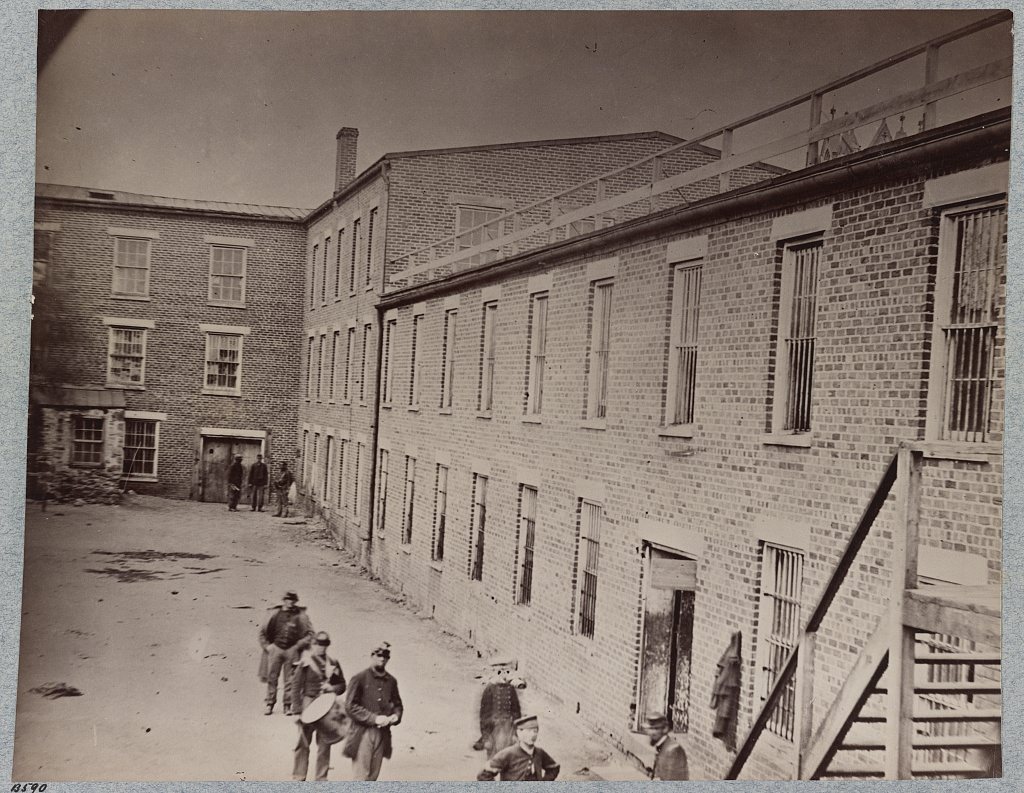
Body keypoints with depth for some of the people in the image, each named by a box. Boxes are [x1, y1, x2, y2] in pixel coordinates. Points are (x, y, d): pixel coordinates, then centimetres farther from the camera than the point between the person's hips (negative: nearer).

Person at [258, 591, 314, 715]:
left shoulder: (300, 616, 1)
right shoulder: (274, 614, 3)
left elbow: (309, 634, 3)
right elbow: (262, 632, 12)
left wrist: (298, 646, -4)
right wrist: (266, 645, 3)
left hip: (291, 650, -1)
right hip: (275, 648, 1)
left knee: (290, 679, 2)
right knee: (272, 677, 2)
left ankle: (288, 705, 10)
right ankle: (270, 704, 12)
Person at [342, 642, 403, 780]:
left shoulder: (391, 681, 11)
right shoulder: (359, 679, -4)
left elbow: (397, 704, 22)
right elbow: (350, 706, -9)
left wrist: (396, 716, -2)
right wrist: (374, 718, -16)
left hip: (382, 733, 5)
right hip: (363, 733, -5)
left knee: (373, 777, 8)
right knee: (361, 777, -7)